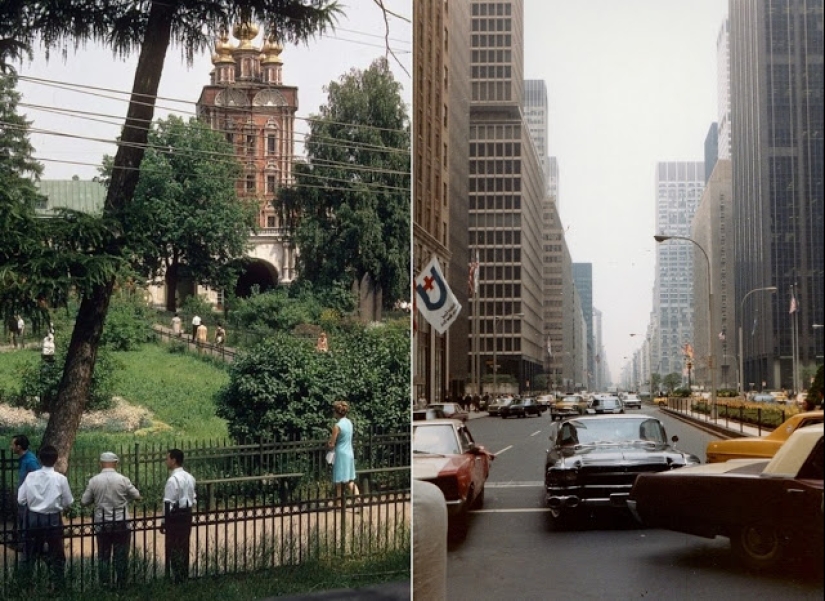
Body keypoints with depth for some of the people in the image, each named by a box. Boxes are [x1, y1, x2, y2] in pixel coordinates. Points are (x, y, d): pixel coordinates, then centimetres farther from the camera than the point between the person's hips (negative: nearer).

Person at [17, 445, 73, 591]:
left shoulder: (31, 476, -6)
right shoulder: (60, 478, -11)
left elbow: (21, 499, -1)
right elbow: (68, 502, -3)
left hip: (33, 518, 2)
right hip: (53, 519, -2)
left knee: (30, 552, 15)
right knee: (56, 553, 9)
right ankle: (56, 584, 11)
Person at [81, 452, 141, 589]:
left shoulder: (94, 481, -6)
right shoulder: (123, 480, -9)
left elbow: (84, 501, 0)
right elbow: (137, 496, 1)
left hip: (102, 524, 1)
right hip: (121, 524, -1)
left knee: (103, 556, 11)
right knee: (121, 556, 7)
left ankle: (104, 585, 10)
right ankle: (120, 585, 10)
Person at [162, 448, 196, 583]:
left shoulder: (173, 480, -17)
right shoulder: (189, 477, 10)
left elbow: (168, 504, -17)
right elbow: (193, 499, 15)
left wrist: (164, 522, -11)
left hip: (175, 516, -8)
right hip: (187, 515, 8)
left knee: (174, 548, -1)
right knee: (184, 546, 13)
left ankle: (177, 578, 1)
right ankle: (184, 575, 19)